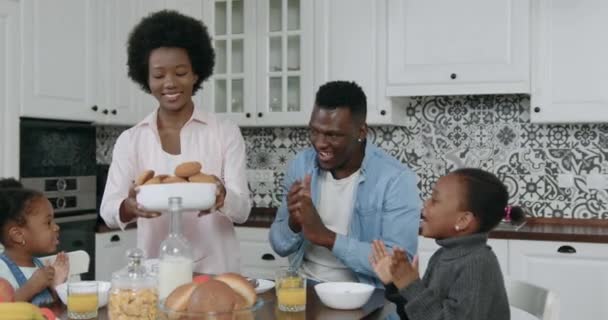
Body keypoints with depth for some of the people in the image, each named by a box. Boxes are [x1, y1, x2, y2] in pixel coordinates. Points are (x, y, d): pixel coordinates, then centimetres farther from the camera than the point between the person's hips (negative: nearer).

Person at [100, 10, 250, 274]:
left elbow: (242, 210, -5)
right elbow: (109, 211, -5)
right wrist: (130, 206, -25)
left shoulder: (226, 133, -1)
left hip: (214, 271, -1)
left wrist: (221, 197, -26)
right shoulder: (129, 140, 3)